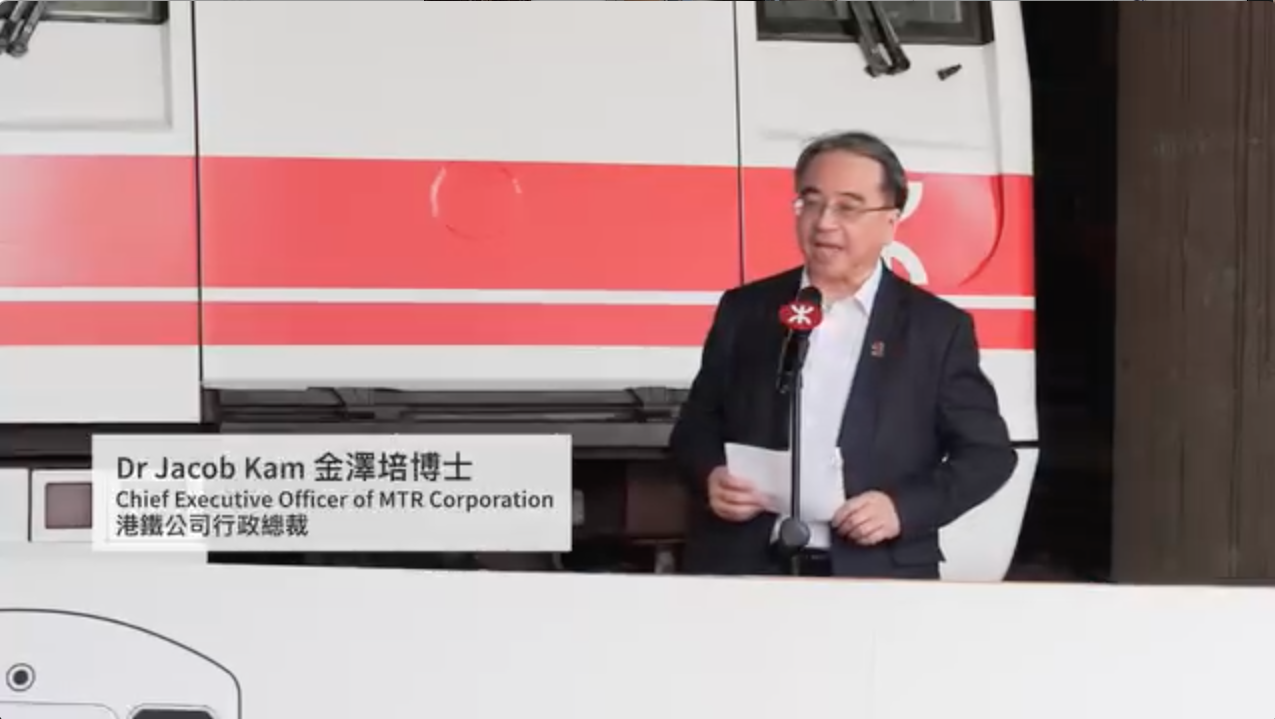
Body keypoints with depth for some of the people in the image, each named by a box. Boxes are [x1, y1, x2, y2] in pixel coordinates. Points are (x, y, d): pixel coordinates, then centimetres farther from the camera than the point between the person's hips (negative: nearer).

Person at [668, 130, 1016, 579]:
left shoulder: (937, 328, 3)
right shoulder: (745, 310, 9)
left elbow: (988, 452, 4)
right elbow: (696, 425, 14)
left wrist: (904, 508, -12)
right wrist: (710, 478, -8)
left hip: (876, 578, -1)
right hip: (744, 569, 2)